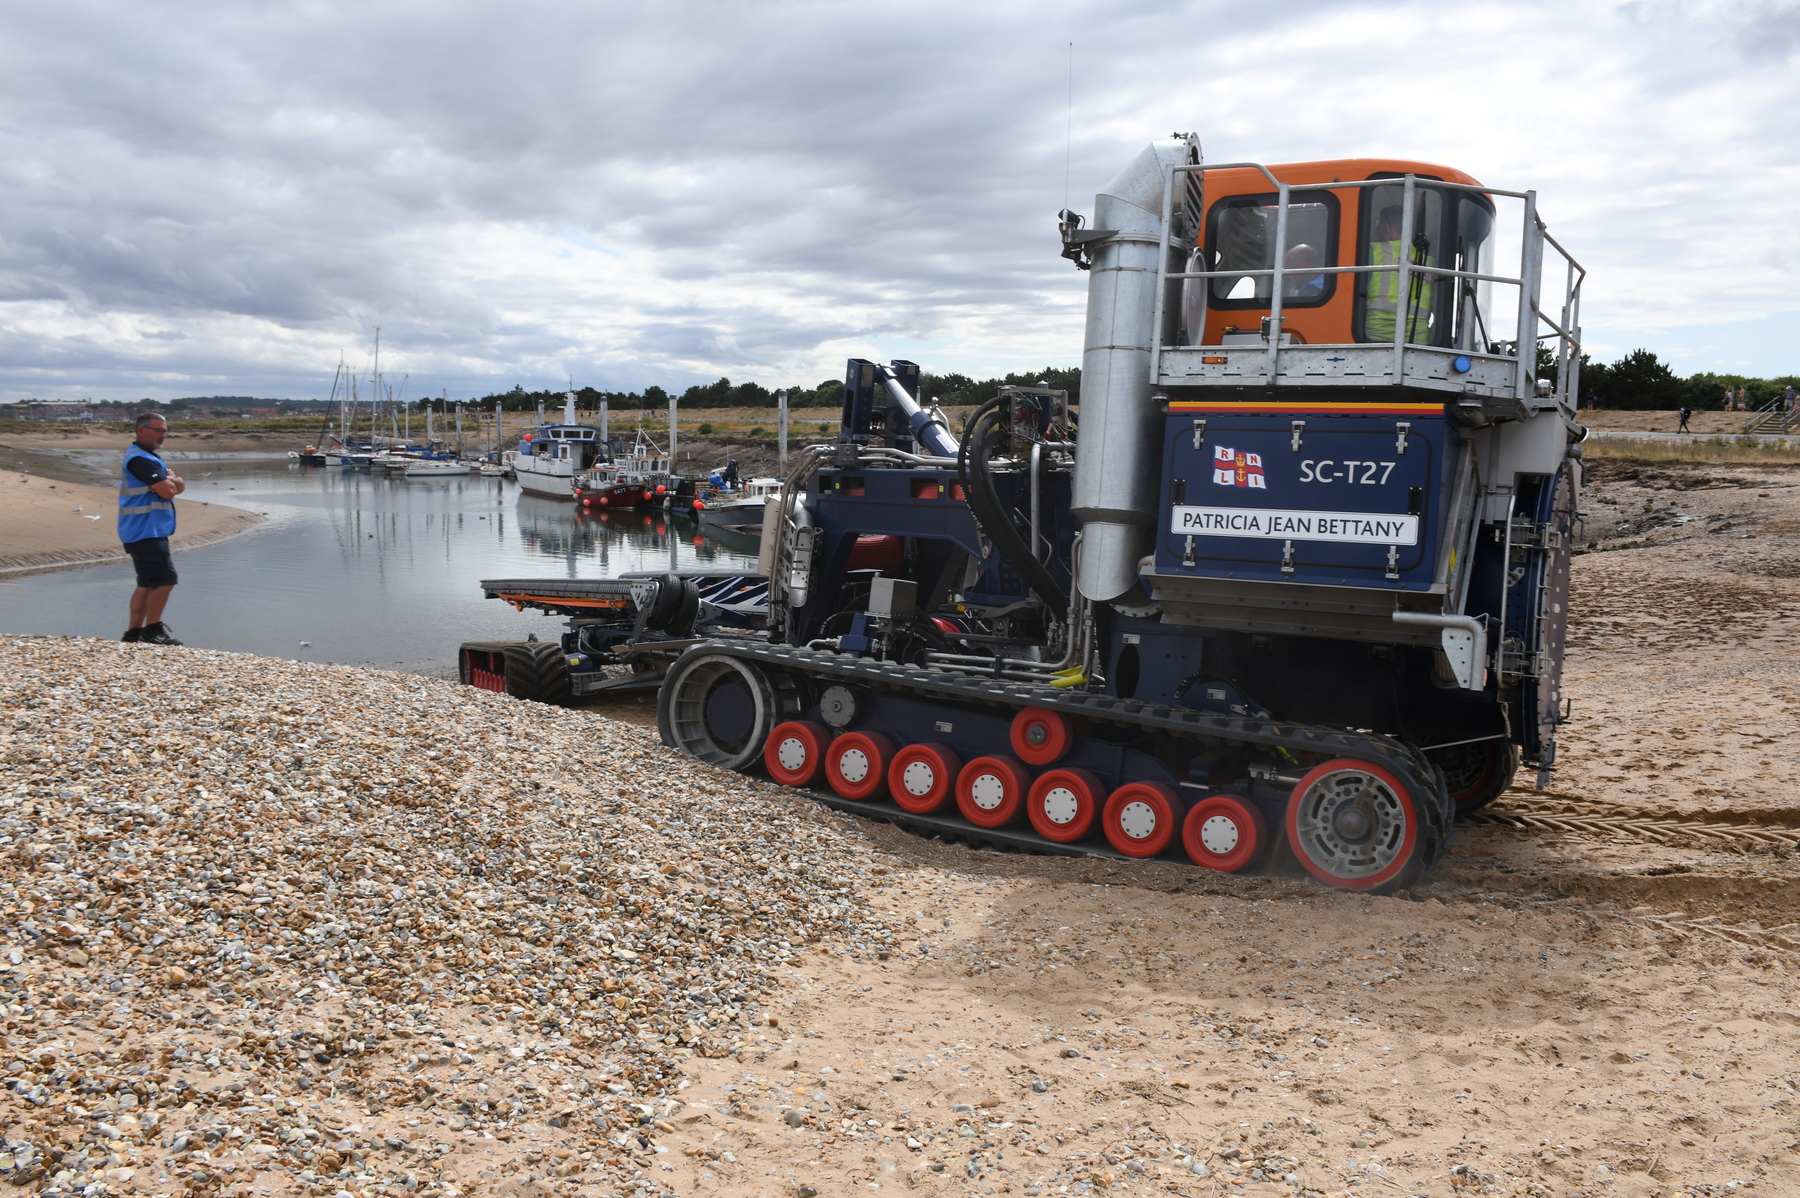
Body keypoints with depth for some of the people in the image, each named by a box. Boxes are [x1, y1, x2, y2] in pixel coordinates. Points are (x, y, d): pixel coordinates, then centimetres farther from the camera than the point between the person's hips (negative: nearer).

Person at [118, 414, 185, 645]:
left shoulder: (150, 457, 20)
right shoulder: (140, 459, -14)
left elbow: (179, 487, 14)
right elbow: (167, 491, -22)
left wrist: (171, 481, -8)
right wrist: (170, 481, -1)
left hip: (150, 531, 11)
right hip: (145, 530, -11)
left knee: (148, 583, 13)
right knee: (165, 579, -12)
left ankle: (134, 632, 16)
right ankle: (152, 630, -7)